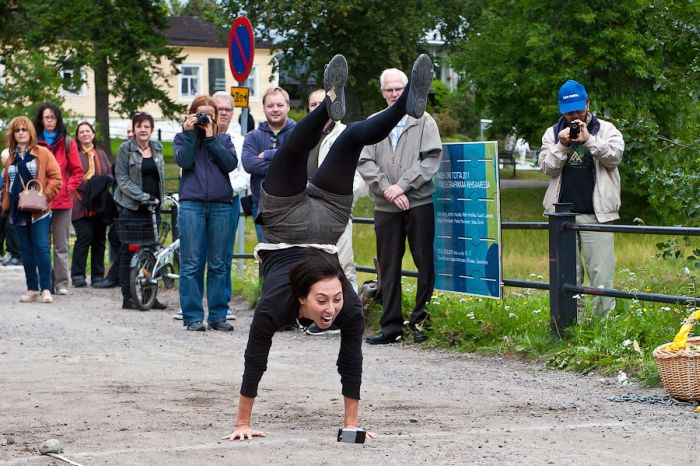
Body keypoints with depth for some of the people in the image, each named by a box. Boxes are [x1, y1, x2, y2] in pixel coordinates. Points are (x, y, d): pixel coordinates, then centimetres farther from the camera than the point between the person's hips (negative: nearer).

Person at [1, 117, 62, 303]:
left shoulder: (43, 153, -1)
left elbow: (56, 177, -6)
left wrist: (45, 196, -14)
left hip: (38, 210, -5)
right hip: (18, 211, 5)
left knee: (41, 247, -11)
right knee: (26, 251, 8)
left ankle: (45, 289, -9)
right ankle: (32, 289, 13)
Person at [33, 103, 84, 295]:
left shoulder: (68, 143, 6)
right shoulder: (34, 143, 8)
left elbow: (77, 171, 7)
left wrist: (68, 188, -6)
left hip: (62, 201, -1)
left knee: (61, 246, 2)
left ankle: (61, 283, 5)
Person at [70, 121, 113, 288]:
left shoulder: (101, 154, 20)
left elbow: (110, 174, 16)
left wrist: (104, 184, -5)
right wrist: (88, 185, -18)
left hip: (100, 206, 5)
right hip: (81, 205, -5)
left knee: (99, 240, 5)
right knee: (84, 237, -12)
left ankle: (98, 275, 10)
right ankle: (77, 274, -5)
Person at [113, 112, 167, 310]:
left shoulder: (157, 148, 12)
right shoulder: (126, 148, -3)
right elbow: (122, 178, -8)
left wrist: (158, 198, 9)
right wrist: (143, 197, -15)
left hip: (152, 206, 4)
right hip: (131, 206, -4)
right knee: (128, 252, -3)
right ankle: (127, 297, 1)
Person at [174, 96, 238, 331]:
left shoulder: (223, 139, 16)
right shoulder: (182, 137, 13)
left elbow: (231, 163, -3)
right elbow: (184, 161, -6)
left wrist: (211, 137, -3)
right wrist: (190, 133, -4)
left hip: (221, 205, 2)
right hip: (191, 205, -2)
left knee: (218, 264, 4)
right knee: (191, 264, -4)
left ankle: (218, 315, 9)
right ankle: (193, 316, -1)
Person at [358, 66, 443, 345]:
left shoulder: (423, 122, 6)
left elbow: (432, 158, -5)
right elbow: (364, 162, 3)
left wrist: (403, 185, -14)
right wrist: (386, 188, -11)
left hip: (419, 204, -2)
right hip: (385, 207, 2)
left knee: (425, 264, -2)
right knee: (388, 268, 5)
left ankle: (421, 321, 7)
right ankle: (391, 325, 10)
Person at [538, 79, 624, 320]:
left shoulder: (605, 129, 8)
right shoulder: (553, 133, 13)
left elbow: (615, 156, -7)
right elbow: (547, 167, 4)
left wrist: (589, 139, -16)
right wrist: (562, 146, -11)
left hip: (596, 213, -2)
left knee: (601, 272, -7)